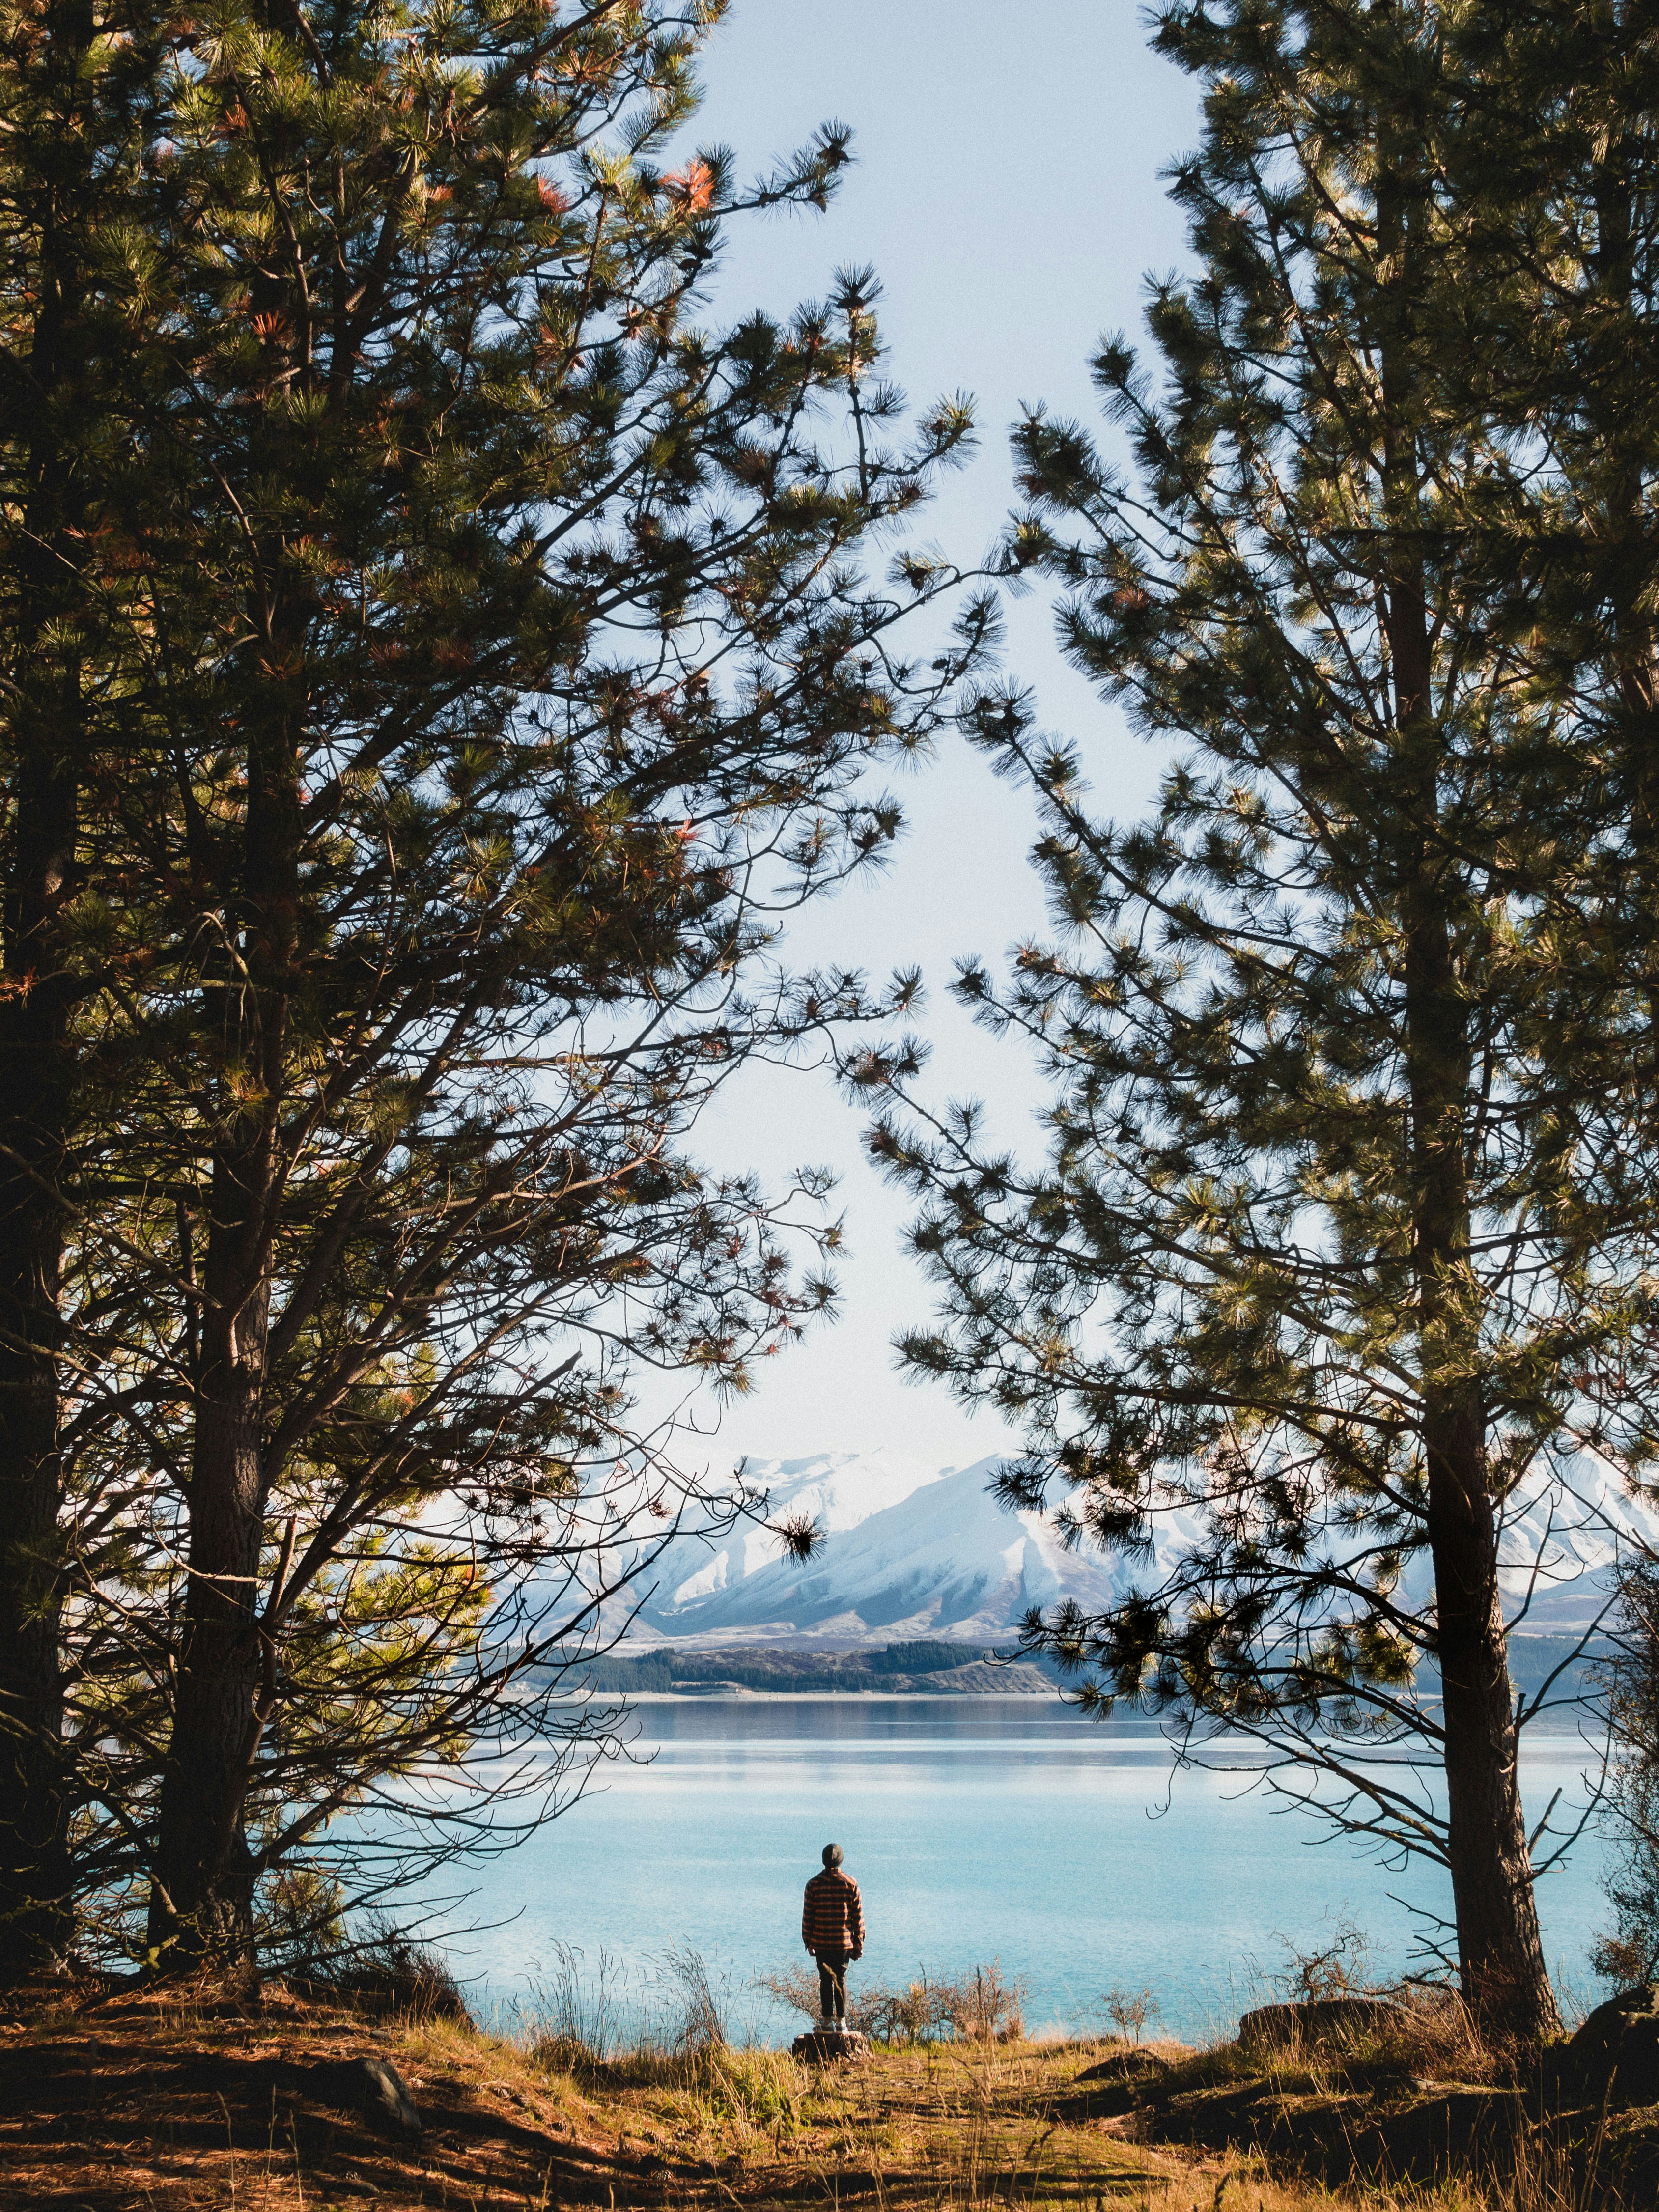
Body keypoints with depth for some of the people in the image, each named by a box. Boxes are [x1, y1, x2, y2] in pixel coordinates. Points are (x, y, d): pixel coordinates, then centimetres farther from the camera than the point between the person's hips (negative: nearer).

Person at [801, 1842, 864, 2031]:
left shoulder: (813, 1884, -3)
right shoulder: (851, 1884, -2)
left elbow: (808, 1916, 0)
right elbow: (858, 1916, 1)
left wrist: (808, 1941, 9)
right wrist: (859, 1942, 8)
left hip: (821, 1943, 0)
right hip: (844, 1942, 0)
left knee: (825, 1980, 7)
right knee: (841, 1980, 6)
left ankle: (826, 2019, 9)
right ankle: (841, 2021, 5)